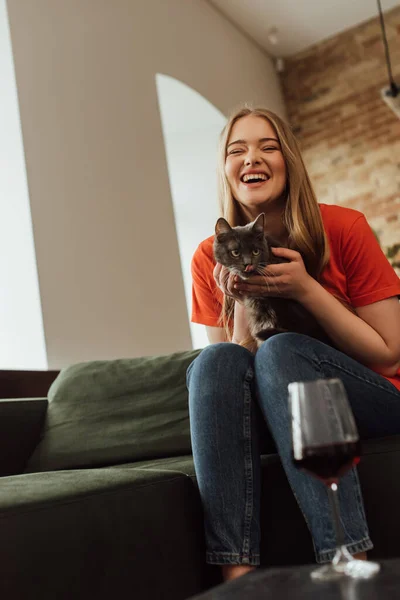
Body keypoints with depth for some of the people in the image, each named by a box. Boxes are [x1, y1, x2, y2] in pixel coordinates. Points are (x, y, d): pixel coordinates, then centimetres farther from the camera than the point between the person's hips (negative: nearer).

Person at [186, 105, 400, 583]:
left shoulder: (343, 228, -10)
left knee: (280, 351, -31)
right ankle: (237, 569, -32)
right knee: (215, 361, -27)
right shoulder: (211, 259, -2)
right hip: (276, 415, 3)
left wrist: (304, 289, -22)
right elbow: (230, 375, -1)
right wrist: (244, 301, -18)